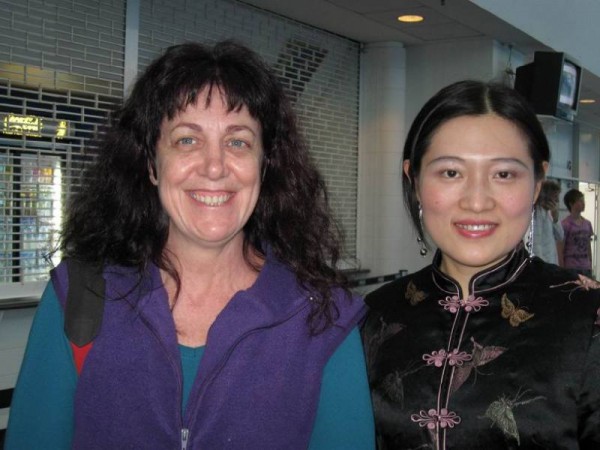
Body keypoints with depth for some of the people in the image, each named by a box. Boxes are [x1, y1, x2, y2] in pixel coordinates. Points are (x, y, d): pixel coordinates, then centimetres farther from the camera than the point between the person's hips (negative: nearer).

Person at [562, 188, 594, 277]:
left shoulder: (587, 224, 11)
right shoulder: (565, 224, -8)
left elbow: (589, 247, 16)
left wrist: (590, 267, 14)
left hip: (586, 268, 6)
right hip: (571, 269, -6)